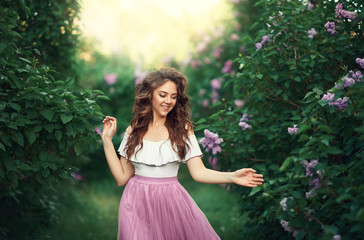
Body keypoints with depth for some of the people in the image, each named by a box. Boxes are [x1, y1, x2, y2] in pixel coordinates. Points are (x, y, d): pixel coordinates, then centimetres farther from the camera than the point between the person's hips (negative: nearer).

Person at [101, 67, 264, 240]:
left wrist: (232, 177, -22)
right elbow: (122, 177, 2)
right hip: (138, 204, 1)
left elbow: (198, 172, -7)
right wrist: (107, 140, 0)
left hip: (172, 204, 0)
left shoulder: (182, 129, 2)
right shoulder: (133, 131, 5)